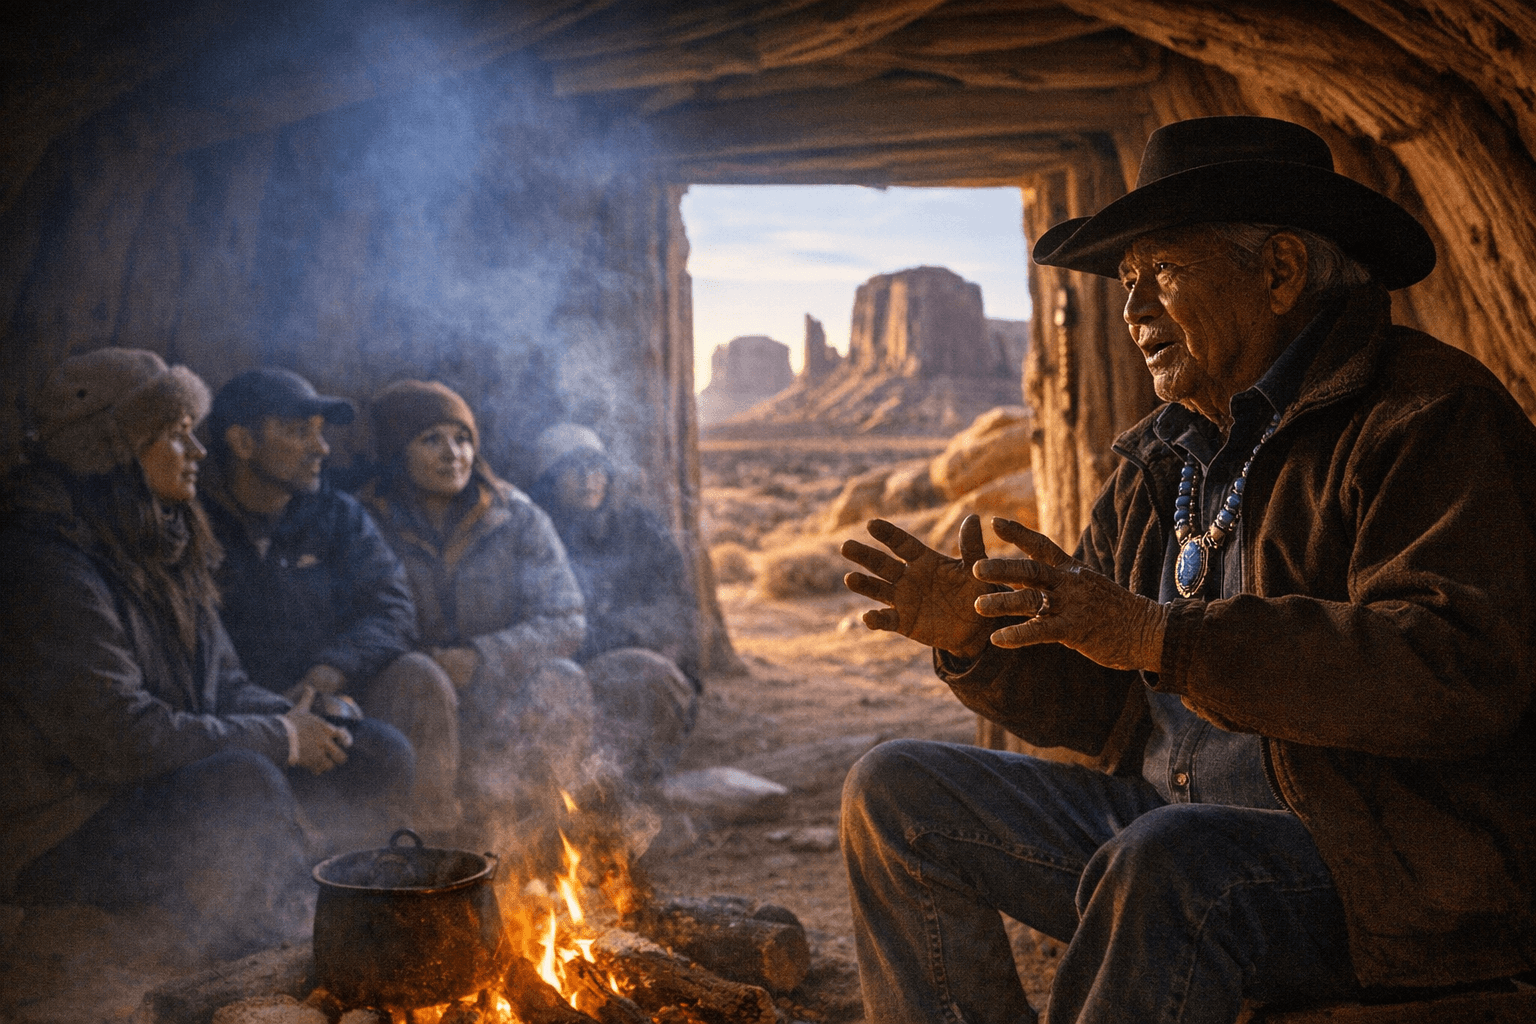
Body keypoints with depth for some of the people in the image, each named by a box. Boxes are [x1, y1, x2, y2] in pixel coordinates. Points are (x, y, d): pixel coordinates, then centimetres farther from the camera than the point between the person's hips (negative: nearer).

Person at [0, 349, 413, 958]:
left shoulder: (161, 545, 9)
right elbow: (121, 738, -26)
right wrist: (280, 738, -17)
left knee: (377, 754, -2)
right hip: (68, 837, -9)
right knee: (246, 781, -35)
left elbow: (223, 684, 15)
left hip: (166, 784, 9)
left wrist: (292, 719, -6)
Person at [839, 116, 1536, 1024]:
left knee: (1166, 861, -38)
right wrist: (976, 637, -8)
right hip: (1169, 823, 8)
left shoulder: (1432, 416, -10)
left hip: (1392, 867, -7)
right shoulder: (1165, 460, 12)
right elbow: (1101, 705, 12)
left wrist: (1163, 637, -31)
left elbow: (1460, 675, -25)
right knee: (897, 795, 0)